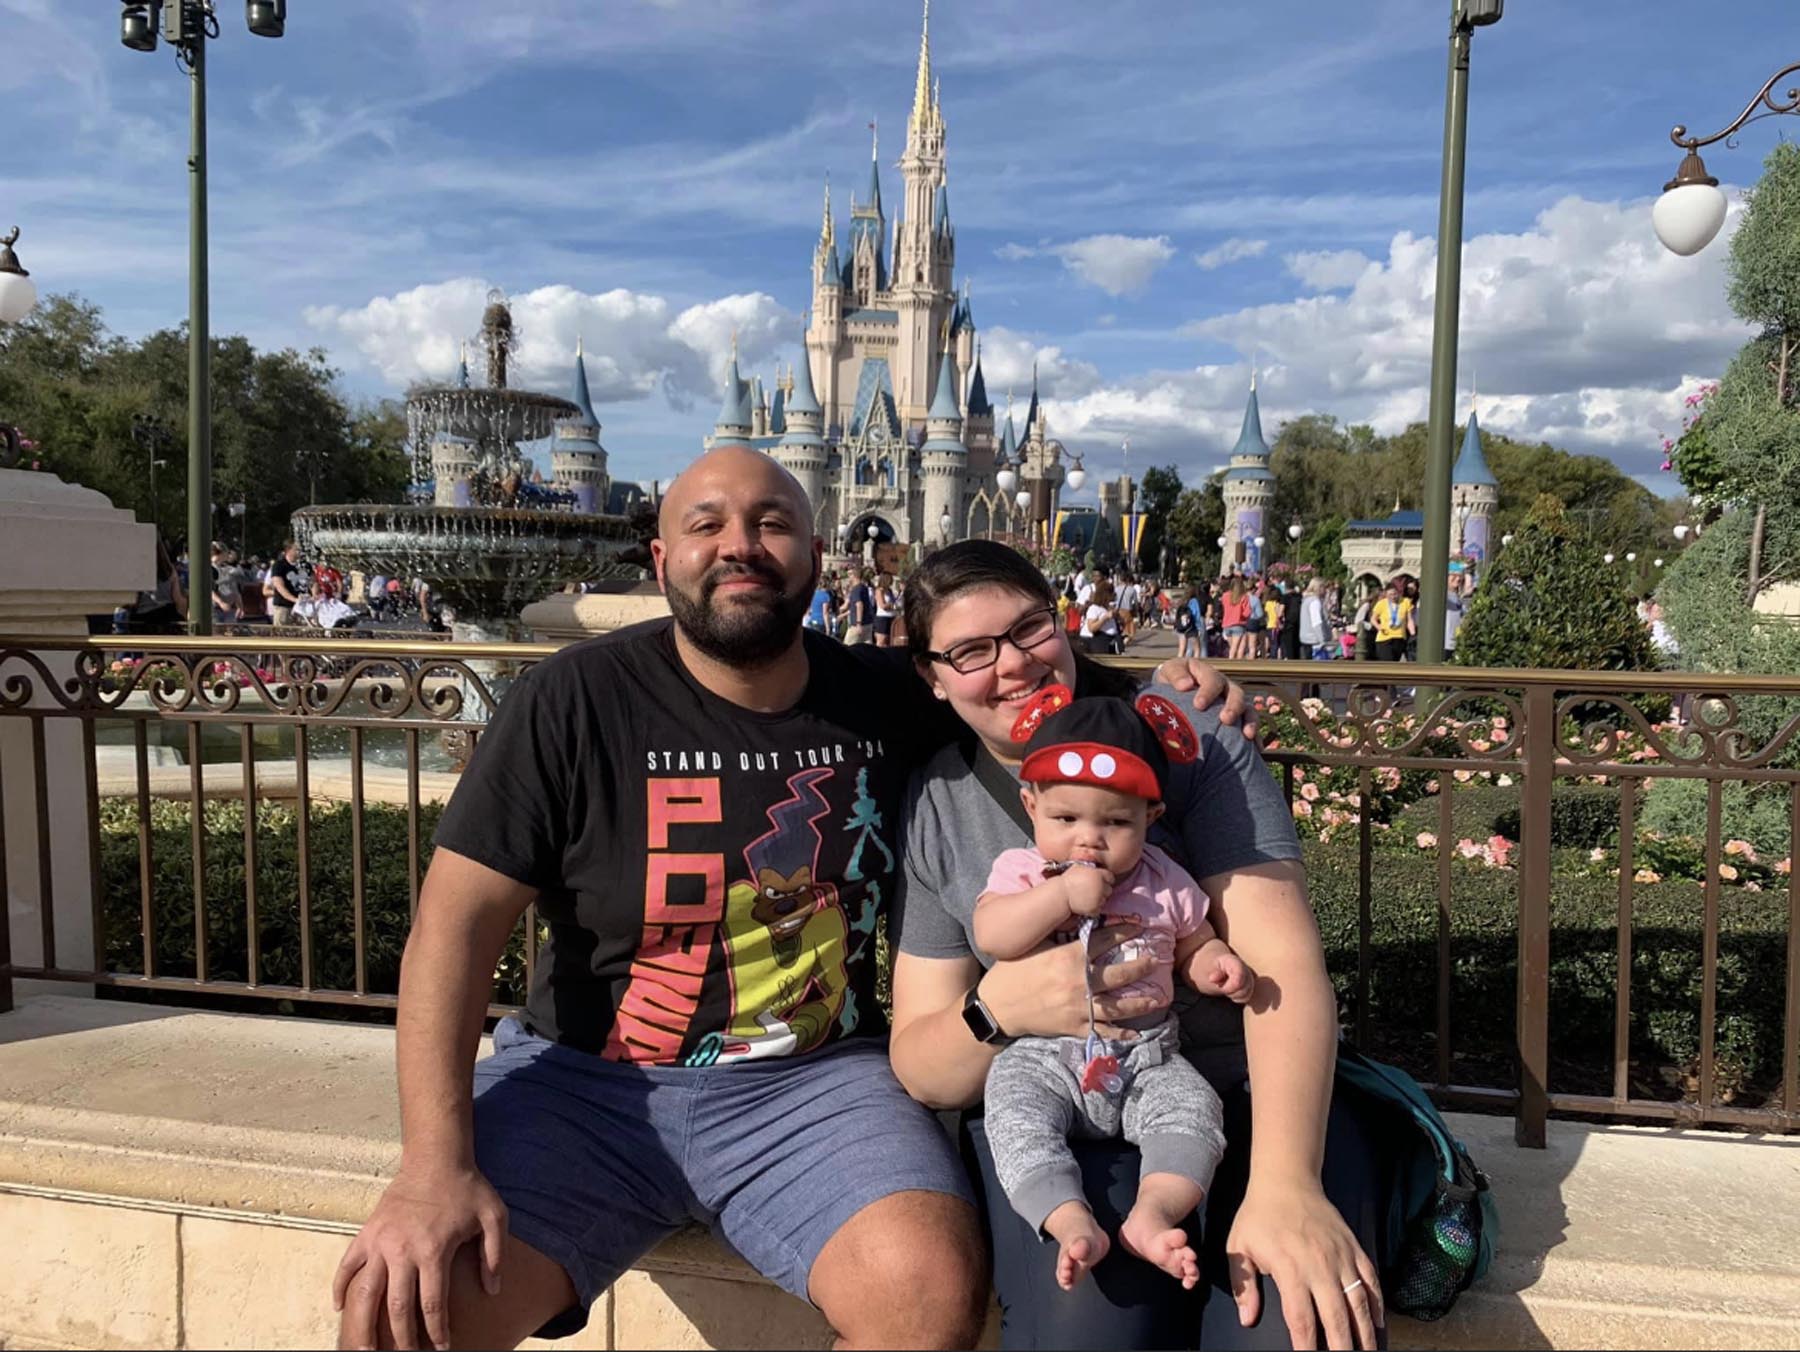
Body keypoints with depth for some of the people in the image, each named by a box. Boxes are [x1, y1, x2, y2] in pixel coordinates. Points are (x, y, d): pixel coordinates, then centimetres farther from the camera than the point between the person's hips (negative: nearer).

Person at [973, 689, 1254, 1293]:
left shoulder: (1163, 882, 5)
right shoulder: (1020, 870, -1)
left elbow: (1195, 948, 17)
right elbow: (991, 935, -18)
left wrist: (1220, 965, -7)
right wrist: (1063, 895, -25)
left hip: (1146, 1055, 2)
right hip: (1042, 1054, -1)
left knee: (1193, 1107, -23)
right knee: (1015, 1112, -28)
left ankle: (1152, 1215, -30)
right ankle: (1073, 1225, -33)